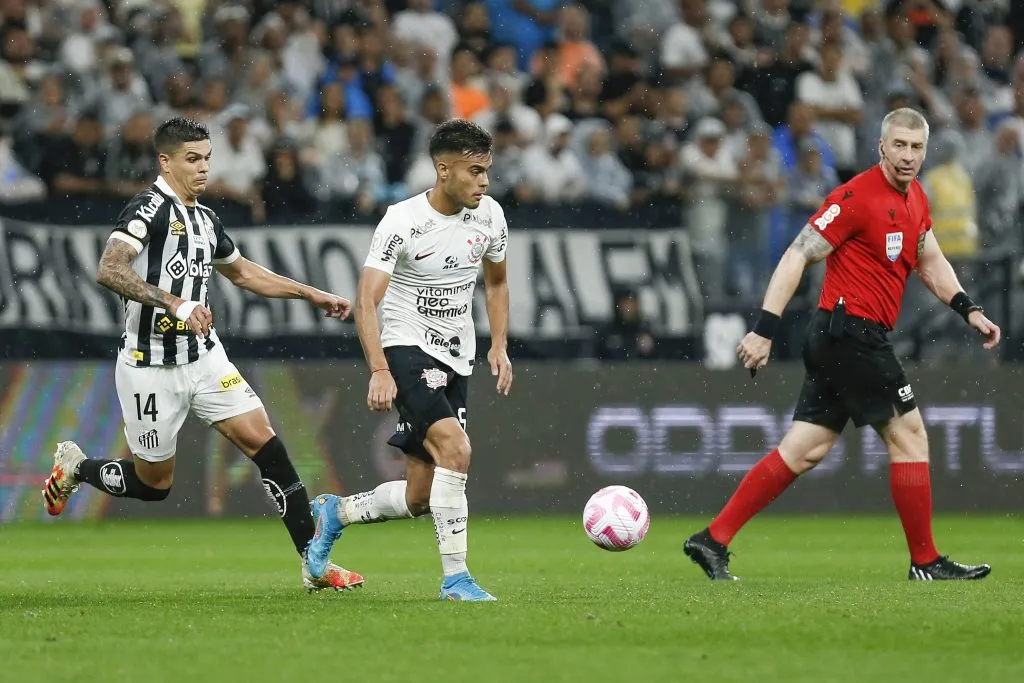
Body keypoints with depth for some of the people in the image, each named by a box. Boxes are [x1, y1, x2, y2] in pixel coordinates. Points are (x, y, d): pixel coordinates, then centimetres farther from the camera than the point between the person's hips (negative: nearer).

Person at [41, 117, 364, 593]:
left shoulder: (205, 220, 11)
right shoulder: (150, 208, -14)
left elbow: (243, 272, 29)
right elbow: (109, 271, -28)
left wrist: (312, 295, 27)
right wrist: (174, 302, -37)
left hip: (204, 357, 7)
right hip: (151, 365, -6)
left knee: (263, 441, -8)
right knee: (154, 484, 5)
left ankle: (313, 563, -7)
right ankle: (75, 467, 35)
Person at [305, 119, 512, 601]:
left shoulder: (489, 216, 1)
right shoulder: (403, 222, -16)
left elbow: (496, 281, 20)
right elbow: (366, 301, -20)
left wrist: (499, 347, 7)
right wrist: (379, 371, -31)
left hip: (456, 361, 6)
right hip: (407, 349, -6)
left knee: (418, 499, 4)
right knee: (455, 448, -29)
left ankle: (334, 512, 31)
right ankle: (455, 578, -23)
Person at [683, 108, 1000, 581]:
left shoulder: (915, 199, 14)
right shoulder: (858, 197, -14)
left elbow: (930, 262, 29)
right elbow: (797, 257, -15)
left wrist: (969, 311, 17)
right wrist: (764, 329, -20)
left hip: (835, 343, 9)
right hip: (852, 330, -9)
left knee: (803, 452, 6)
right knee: (909, 435, -4)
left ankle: (712, 541, 6)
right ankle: (925, 561, 4)